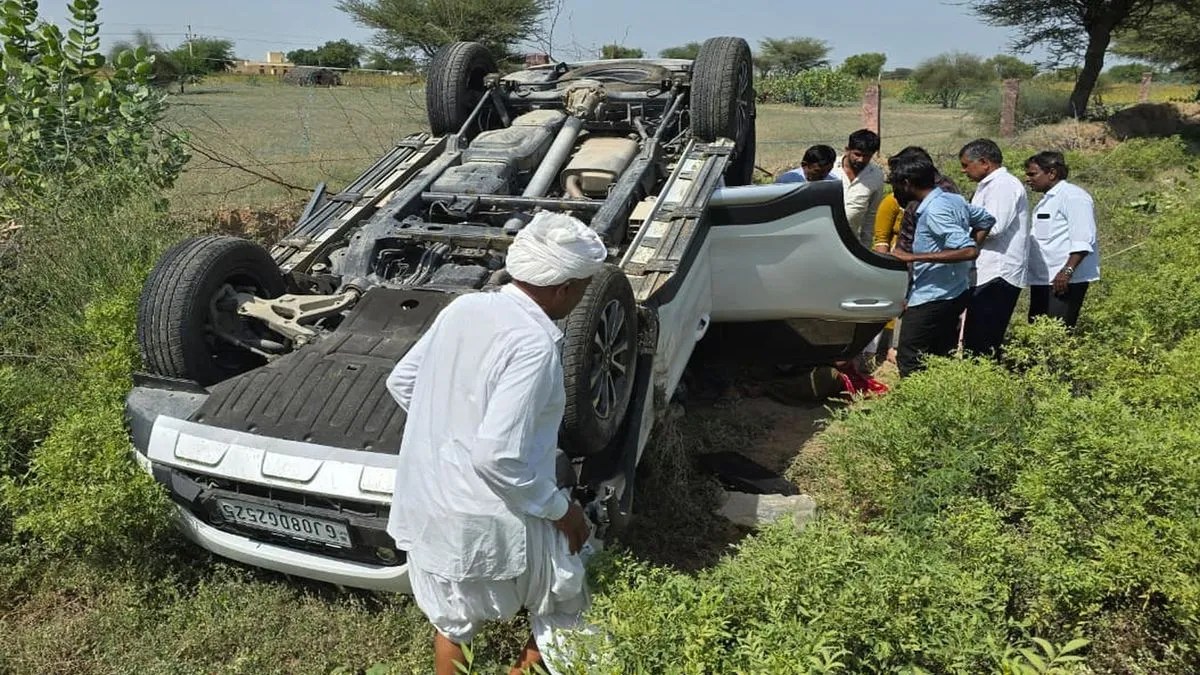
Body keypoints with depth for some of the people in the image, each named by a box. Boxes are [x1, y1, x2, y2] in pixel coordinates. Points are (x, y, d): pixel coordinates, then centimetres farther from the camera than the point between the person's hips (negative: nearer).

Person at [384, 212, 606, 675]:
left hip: (425, 502, 8)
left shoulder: (463, 307, -1)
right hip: (487, 520, -7)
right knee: (565, 606, 20)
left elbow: (401, 381, 10)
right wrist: (559, 509, -15)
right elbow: (497, 457, -29)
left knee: (452, 618, 29)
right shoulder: (532, 343, -25)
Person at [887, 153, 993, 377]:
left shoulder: (934, 210, -21)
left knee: (910, 363, -4)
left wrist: (913, 256, -28)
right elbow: (987, 220, 20)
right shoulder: (954, 200, 6)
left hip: (931, 298, -9)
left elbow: (969, 251, -29)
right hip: (953, 294, 9)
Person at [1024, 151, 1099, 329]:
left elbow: (1083, 240, -19)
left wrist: (1067, 271, -26)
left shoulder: (1072, 196, -10)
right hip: (1042, 280, 10)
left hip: (1064, 281, -10)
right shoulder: (1048, 199, 20)